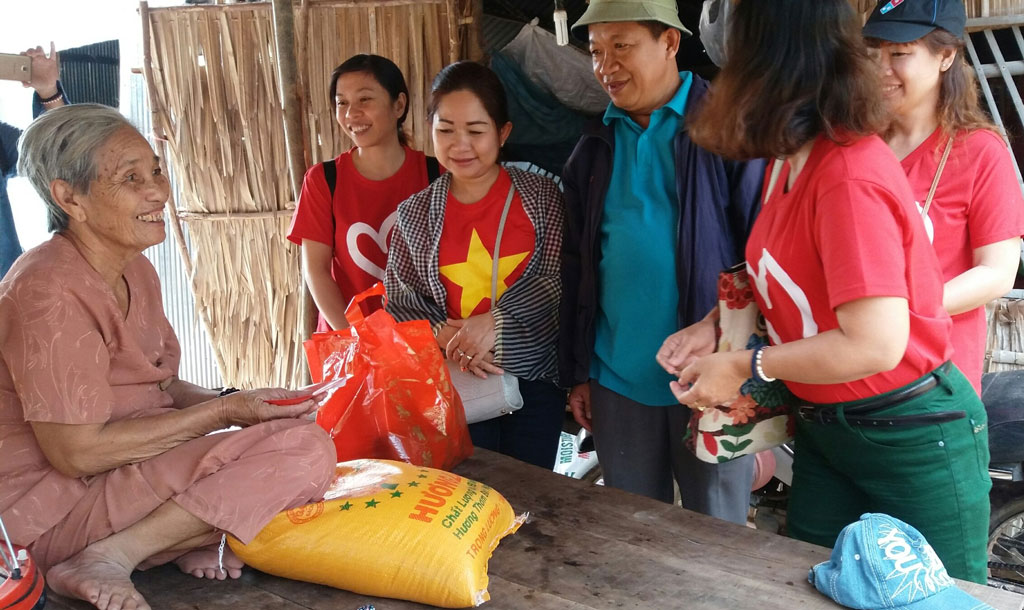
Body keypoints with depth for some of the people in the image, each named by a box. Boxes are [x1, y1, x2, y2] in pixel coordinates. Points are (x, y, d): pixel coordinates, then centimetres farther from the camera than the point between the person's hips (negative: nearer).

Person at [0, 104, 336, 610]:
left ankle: (191, 538, -8)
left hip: (128, 468, 9)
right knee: (303, 450, -21)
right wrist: (223, 411, -18)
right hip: (53, 507, -9)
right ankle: (107, 560, -18)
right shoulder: (50, 290, -21)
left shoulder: (136, 271, 9)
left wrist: (233, 400, -6)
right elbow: (77, 452, -23)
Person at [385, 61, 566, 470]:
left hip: (534, 380, 0)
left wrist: (496, 321, -19)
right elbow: (399, 299, 4)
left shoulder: (541, 199, -3)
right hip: (454, 383, 1)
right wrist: (445, 336, -14)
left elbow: (561, 280, -6)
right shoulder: (415, 214, 2)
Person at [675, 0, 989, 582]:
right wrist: (716, 328, -2)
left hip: (910, 439, -8)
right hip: (824, 428, 8)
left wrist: (743, 366, -19)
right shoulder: (799, 159, 1)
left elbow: (874, 344, -30)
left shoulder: (849, 176, -26)